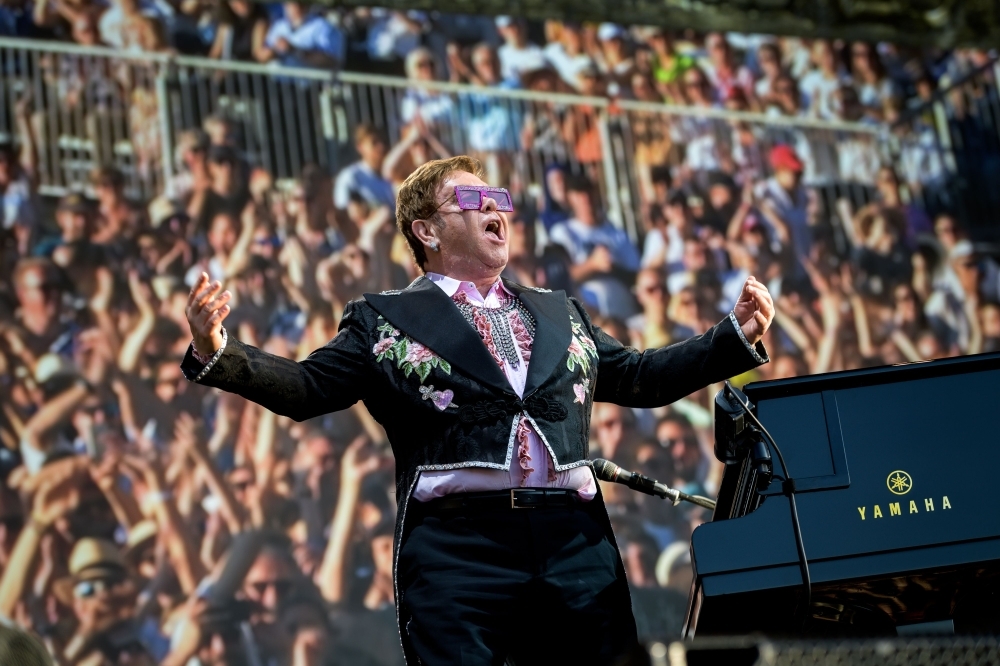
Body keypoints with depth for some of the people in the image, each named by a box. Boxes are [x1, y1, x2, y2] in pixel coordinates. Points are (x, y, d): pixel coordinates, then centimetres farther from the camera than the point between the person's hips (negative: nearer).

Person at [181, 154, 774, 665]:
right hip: (457, 551, -4)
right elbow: (305, 389, 5)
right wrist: (215, 352, -11)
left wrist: (738, 336, 20)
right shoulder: (385, 321, 12)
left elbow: (640, 378, 28)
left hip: (578, 544, 4)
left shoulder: (561, 314, 25)